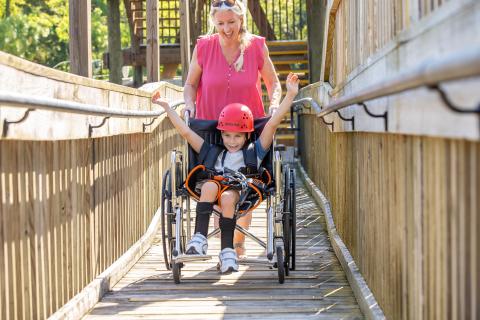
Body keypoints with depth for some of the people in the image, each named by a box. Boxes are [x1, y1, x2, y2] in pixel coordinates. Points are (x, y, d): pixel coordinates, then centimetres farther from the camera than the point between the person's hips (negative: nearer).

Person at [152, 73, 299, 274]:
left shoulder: (254, 152, 22)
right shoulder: (213, 153, 28)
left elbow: (272, 124, 13)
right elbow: (185, 132, 27)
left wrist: (290, 95, 5)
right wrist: (166, 107, 27)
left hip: (241, 191, -2)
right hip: (216, 185, 2)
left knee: (227, 197, -34)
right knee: (209, 185, -32)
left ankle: (227, 250, -33)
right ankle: (199, 238, -41)